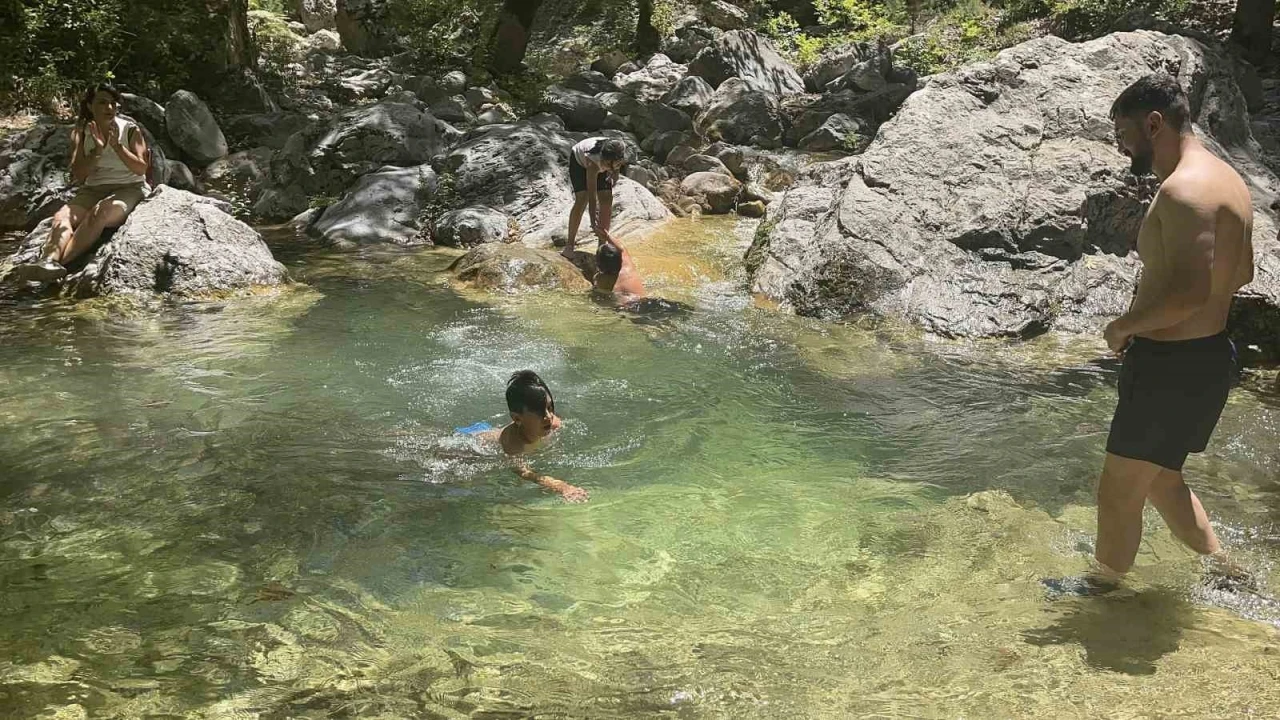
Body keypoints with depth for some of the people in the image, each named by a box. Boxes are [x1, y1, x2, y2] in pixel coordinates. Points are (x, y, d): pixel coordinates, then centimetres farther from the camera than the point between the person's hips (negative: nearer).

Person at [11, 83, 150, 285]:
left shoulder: (130, 130, 1)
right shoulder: (81, 133, 8)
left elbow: (140, 169, -7)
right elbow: (77, 175, 2)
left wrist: (116, 146, -19)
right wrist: (96, 152, -15)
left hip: (128, 190, -4)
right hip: (93, 190, 4)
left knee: (98, 213, -37)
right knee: (62, 216, -27)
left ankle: (59, 262, -50)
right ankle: (49, 260, -54)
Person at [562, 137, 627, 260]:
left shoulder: (622, 150, -35)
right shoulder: (593, 161, -46)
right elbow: (592, 195, -46)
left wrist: (614, 172, -14)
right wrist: (593, 222, -50)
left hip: (600, 165, 5)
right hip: (579, 161, -5)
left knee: (607, 200, -7)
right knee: (582, 200, -19)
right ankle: (569, 245, -9)